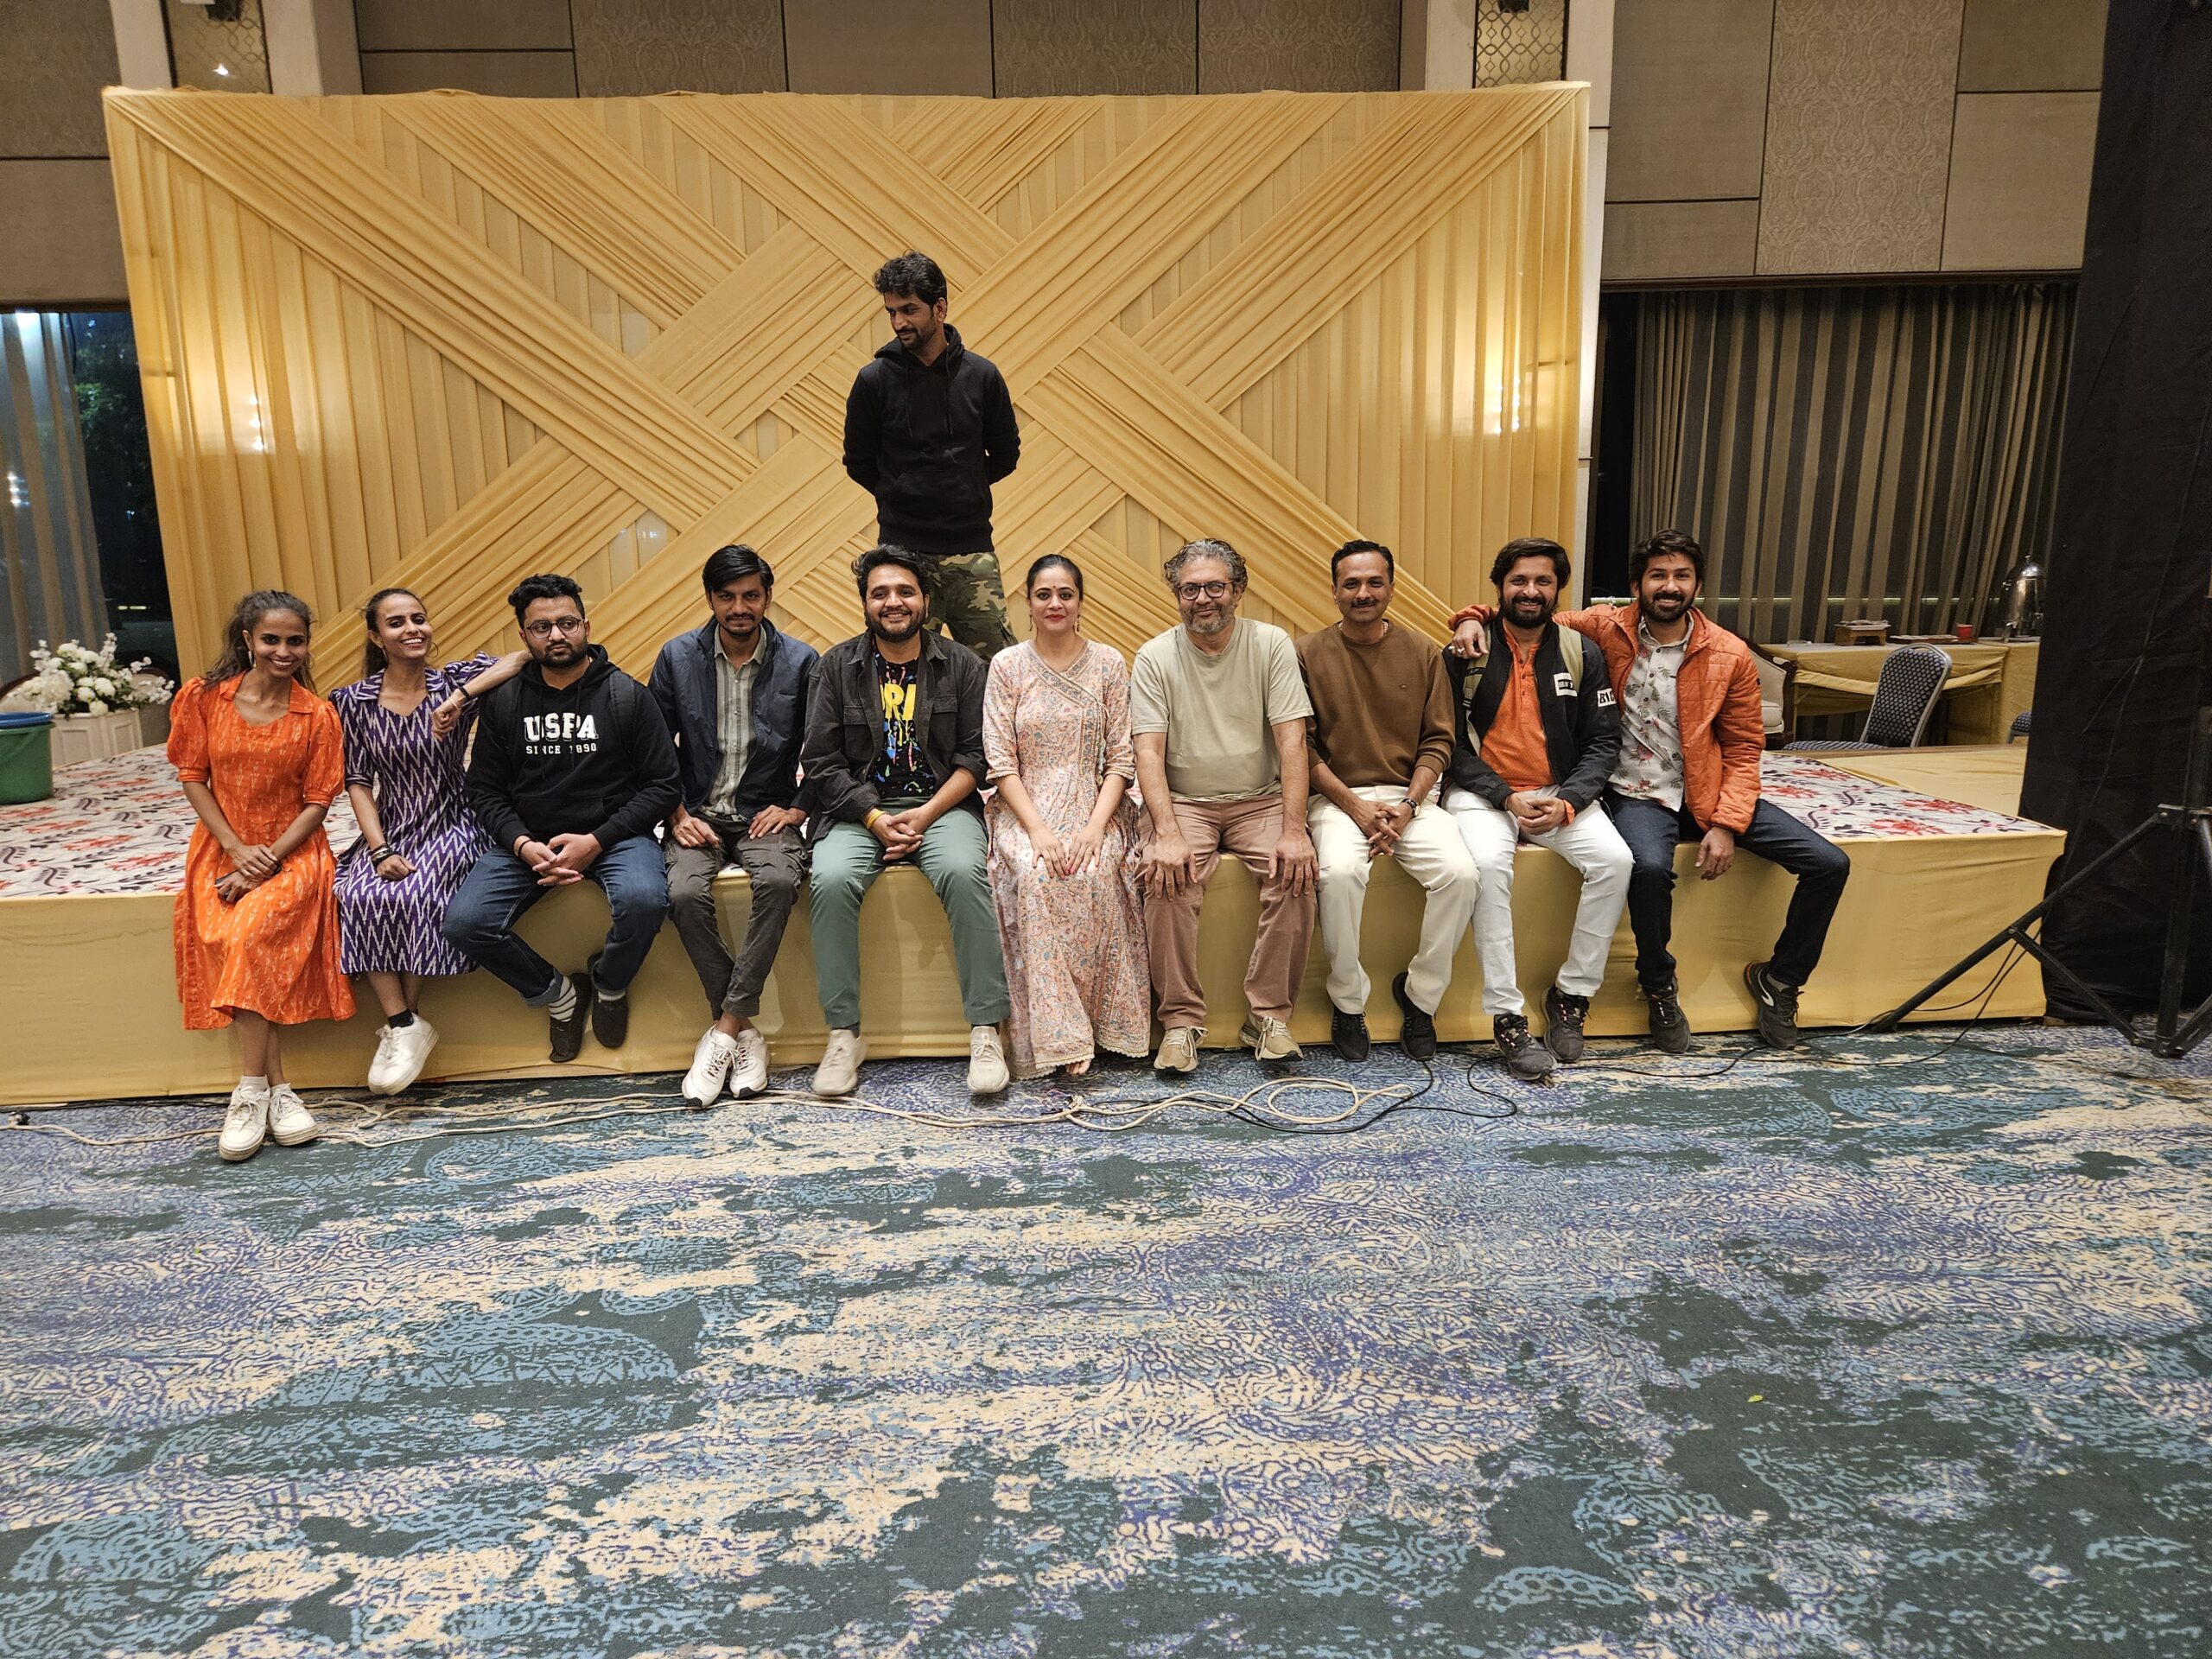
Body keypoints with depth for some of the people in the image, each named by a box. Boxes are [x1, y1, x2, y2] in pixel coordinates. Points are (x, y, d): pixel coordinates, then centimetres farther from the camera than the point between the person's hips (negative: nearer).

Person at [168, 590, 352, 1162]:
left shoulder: (317, 714, -2)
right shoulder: (204, 697, 2)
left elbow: (317, 801, -2)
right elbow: (193, 776, 3)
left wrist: (268, 860, -14)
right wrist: (236, 847, -8)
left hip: (293, 852, -2)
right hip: (223, 849, 2)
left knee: (252, 933, -29)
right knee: (230, 939, -25)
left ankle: (252, 1091, -20)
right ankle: (276, 1088, -19)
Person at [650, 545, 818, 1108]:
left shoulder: (800, 661, 0)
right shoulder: (678, 658, 3)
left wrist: (796, 810, -5)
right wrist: (676, 815, -4)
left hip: (767, 814, -1)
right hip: (698, 813, 1)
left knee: (779, 881, -34)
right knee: (684, 895, -30)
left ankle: (724, 1030, -24)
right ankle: (745, 1031, -15)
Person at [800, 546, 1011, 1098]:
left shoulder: (961, 664, 7)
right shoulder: (837, 665, 7)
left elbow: (975, 756, 1)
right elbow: (820, 761, 1)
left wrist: (926, 814, -13)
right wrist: (876, 819, -12)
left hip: (942, 805, -1)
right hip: (860, 809, 1)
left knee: (964, 872, -32)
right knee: (831, 879, -29)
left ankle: (986, 1031, -25)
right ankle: (844, 1035, -18)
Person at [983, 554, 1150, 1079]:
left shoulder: (1108, 663, 6)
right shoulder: (1007, 666, 4)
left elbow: (1121, 758, 2)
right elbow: (1000, 761, -2)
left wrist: (1094, 827, -14)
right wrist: (1038, 829, -17)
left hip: (1093, 806, 1)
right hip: (1025, 808, 0)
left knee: (1094, 874, -32)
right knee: (1036, 877, -32)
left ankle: (1093, 1025, -19)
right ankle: (1057, 1037, -28)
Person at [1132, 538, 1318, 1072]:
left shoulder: (1271, 645, -2)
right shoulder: (1154, 657, -2)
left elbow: (1291, 740, -9)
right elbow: (1148, 752, -10)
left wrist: (1294, 830, -20)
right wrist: (1168, 834, -25)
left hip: (1260, 801, 1)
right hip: (1184, 803, 0)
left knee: (1296, 873, -27)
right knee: (1165, 879, -29)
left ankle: (1270, 1017, -14)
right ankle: (1181, 1021, -16)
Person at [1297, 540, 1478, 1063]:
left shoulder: (1423, 653, 7)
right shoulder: (1308, 653, 1)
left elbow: (1437, 740, 6)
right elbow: (1301, 744, -2)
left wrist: (1407, 807, -9)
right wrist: (1355, 806, -12)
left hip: (1408, 797, 2)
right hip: (1336, 797, -2)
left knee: (1459, 871, -24)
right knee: (1340, 871, -33)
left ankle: (1420, 992, -1)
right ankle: (1348, 1001, -11)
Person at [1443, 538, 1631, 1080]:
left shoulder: (1581, 655, 6)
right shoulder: (1468, 653, -1)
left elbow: (1603, 741, 5)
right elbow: (1451, 743, -3)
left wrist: (1567, 802, -13)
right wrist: (1505, 797, -16)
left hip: (1560, 792, 3)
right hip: (1482, 791, -3)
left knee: (1614, 859, -24)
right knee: (1489, 864, -33)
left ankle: (1572, 994, -6)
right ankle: (1507, 1015, -26)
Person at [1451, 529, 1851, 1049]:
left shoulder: (1730, 655, -1)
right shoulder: (1604, 629, -4)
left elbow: (1744, 749, 2)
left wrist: (1726, 824, -10)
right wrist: (1474, 619, -16)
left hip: (1708, 792, 3)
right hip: (1637, 794, -3)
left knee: (1829, 863, -8)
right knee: (1650, 867, -37)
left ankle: (1779, 979, 17)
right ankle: (1659, 985, -6)